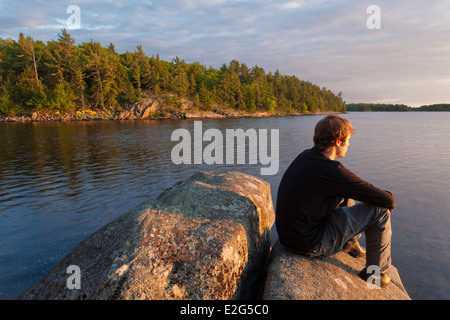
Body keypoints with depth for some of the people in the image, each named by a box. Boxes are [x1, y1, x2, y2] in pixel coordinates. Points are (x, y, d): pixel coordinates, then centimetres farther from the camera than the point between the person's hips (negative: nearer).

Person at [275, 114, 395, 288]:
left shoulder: (305, 156, 0)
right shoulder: (332, 171, -26)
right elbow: (388, 201, -16)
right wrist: (388, 195, 7)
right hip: (309, 244, -8)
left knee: (346, 195, 23)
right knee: (380, 210, -5)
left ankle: (349, 243, 39)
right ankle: (376, 272, 15)